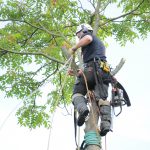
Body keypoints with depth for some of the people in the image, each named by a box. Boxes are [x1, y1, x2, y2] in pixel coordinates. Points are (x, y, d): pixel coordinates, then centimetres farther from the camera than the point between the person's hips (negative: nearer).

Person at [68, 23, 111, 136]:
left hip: (92, 69, -7)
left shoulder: (88, 35, 16)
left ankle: (82, 109, -29)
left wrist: (74, 49, -2)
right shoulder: (100, 43, 40)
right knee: (102, 98, -6)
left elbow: (88, 38, -13)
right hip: (104, 72, 7)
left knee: (77, 93, 0)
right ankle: (106, 123, -25)